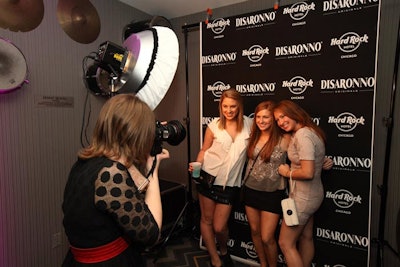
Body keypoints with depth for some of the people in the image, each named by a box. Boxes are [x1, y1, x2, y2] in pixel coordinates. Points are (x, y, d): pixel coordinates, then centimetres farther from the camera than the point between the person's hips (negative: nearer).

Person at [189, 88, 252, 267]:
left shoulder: (248, 123, -1)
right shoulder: (214, 126, -5)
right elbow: (204, 150, 3)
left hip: (230, 182, 0)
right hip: (208, 177, 0)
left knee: (219, 227, 2)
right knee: (206, 219, 8)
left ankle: (224, 251, 38)